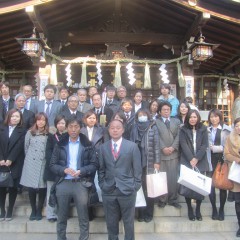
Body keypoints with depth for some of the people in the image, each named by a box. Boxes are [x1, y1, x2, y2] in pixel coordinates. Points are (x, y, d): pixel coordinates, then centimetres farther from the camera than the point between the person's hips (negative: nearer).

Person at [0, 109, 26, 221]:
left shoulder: (22, 131, 2)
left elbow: (19, 147, -8)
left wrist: (10, 160, -16)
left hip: (15, 164, -2)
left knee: (13, 187, 4)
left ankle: (10, 211, 15)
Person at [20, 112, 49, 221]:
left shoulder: (49, 134, -2)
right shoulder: (30, 133, 4)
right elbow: (26, 148, 11)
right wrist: (29, 158, 13)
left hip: (43, 164, -1)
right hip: (31, 164, 1)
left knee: (42, 187, 3)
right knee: (31, 188, 5)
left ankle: (39, 211, 21)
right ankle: (33, 210, 23)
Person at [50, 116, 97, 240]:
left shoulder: (87, 144, 2)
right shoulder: (60, 144, 5)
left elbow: (94, 164, 0)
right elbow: (52, 164, 4)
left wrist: (81, 171, -15)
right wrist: (64, 170, -14)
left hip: (81, 183, -1)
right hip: (63, 183, 1)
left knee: (83, 218, 6)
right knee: (61, 217, 13)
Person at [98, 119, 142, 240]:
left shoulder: (132, 146, -1)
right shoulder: (103, 147, 7)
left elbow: (137, 168, -1)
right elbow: (101, 169, 9)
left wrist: (135, 186, -5)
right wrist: (102, 185, 1)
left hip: (127, 190, -2)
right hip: (108, 191, 2)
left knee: (128, 221, 11)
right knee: (111, 222, 13)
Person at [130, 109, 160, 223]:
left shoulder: (153, 127, 1)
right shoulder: (135, 128, 7)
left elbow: (156, 145, -3)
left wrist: (157, 161, -8)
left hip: (150, 162, -2)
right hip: (137, 162, 2)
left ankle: (149, 213, 14)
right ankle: (141, 213, 14)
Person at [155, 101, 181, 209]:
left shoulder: (176, 121, 16)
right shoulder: (156, 122, 6)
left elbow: (178, 136, 5)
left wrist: (173, 147, -9)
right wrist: (163, 148, -15)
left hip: (174, 153, 2)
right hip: (161, 153, -2)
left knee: (173, 178, 3)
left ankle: (173, 199, 13)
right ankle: (162, 199, 11)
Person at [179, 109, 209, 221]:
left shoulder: (203, 129, 6)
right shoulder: (183, 130, 3)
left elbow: (204, 145, -1)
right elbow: (184, 145, -6)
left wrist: (196, 159, -12)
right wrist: (191, 159, -15)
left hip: (201, 162, 1)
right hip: (187, 162, -1)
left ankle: (198, 209, 17)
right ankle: (189, 209, 14)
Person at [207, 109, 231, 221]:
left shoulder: (226, 130, -2)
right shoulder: (207, 130, 6)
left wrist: (214, 148, -12)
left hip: (222, 160, -2)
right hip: (211, 160, 2)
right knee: (210, 185, 1)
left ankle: (221, 210, 22)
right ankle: (214, 209, 18)